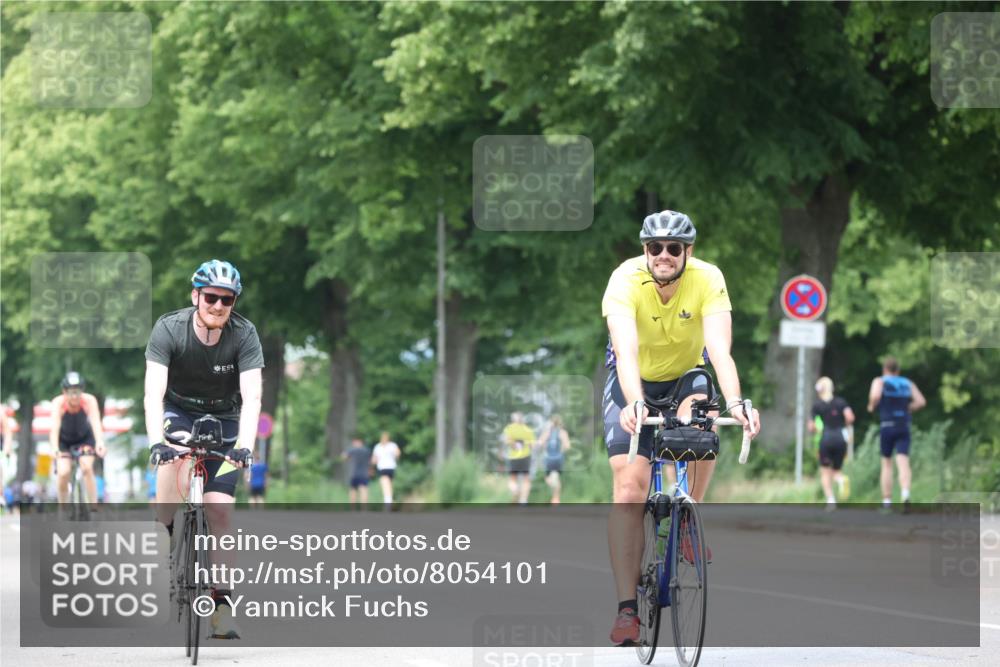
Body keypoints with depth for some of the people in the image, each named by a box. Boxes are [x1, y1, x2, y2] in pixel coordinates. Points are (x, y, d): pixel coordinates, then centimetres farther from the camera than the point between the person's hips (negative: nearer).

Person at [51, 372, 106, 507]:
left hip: (84, 438, 0)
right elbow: (55, 426, -44)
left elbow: (95, 422, -44)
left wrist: (99, 442, -63)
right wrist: (54, 449, -61)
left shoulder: (89, 401, -30)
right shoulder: (58, 403, -31)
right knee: (63, 473, -17)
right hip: (63, 439, 0)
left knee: (87, 468, -21)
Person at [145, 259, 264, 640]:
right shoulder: (169, 329, -24)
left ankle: (221, 608, -5)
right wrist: (155, 441, -48)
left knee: (220, 512, -9)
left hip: (223, 421, 1)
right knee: (174, 452, -37)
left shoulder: (244, 335, -22)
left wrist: (245, 446, -45)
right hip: (178, 412, 0)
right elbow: (154, 392, -33)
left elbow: (251, 397, -30)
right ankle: (170, 533, -20)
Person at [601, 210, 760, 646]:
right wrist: (634, 403, -59)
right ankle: (626, 608, -15)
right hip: (634, 381, -1)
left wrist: (734, 403, -54)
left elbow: (720, 350, -37)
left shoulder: (708, 280, -26)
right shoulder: (626, 280, -29)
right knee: (629, 486, -16)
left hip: (686, 374, 1)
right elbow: (626, 351, -41)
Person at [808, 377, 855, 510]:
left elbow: (812, 427, 0)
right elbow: (850, 417, -8)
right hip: (841, 439, 2)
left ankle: (830, 500, -8)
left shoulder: (817, 405, 2)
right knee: (836, 470, 16)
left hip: (826, 439, -2)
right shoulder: (840, 402, 7)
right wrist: (844, 426, 11)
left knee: (825, 472, 7)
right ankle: (842, 479, -20)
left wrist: (814, 428, 23)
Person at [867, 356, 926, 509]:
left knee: (886, 464, 11)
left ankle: (887, 500, 9)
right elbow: (921, 401, 5)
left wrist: (871, 406, 2)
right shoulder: (907, 383, 14)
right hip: (904, 426, 2)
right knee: (903, 463, -9)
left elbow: (875, 396, -18)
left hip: (887, 426, -2)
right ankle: (905, 492, -34)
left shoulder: (880, 382, 3)